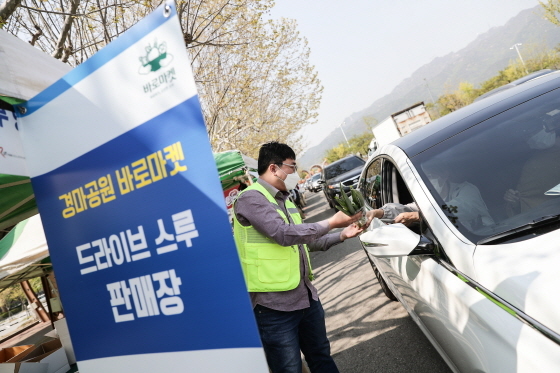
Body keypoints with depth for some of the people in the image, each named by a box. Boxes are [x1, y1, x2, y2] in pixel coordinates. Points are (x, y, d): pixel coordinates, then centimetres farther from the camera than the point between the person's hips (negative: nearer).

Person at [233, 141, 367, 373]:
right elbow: (284, 234, -24)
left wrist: (342, 235, 8)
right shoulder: (251, 199, -15)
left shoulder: (284, 200, 13)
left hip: (306, 296, 9)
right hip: (275, 305, -8)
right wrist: (331, 222, -15)